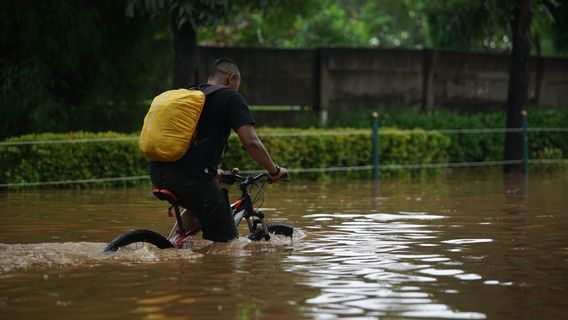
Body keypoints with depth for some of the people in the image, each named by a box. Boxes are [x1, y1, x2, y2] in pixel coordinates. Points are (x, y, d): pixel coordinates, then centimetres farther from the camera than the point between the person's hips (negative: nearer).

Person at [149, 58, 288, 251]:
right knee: (225, 239, 1)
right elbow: (251, 142, -7)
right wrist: (274, 171, 7)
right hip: (192, 177, -8)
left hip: (158, 173, 8)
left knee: (197, 206, 34)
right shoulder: (230, 97, 3)